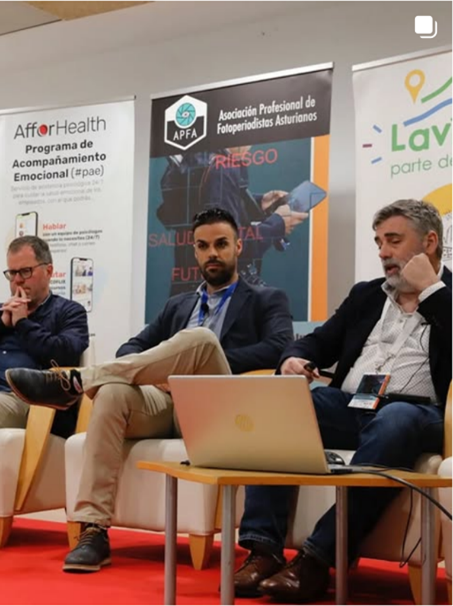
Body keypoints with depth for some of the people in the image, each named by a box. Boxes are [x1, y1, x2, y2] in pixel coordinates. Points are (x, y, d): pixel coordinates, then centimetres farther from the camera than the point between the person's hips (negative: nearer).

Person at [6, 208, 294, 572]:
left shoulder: (267, 301, 14)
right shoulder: (178, 305, 28)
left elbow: (279, 349, -6)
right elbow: (132, 347, 19)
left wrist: (213, 363, -13)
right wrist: (147, 369, -5)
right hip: (166, 406, 4)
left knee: (201, 339, -32)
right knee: (113, 392, -30)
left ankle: (76, 382, -30)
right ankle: (94, 532, -32)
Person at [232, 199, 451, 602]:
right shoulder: (366, 295, 25)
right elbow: (320, 343, 20)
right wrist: (293, 358, -3)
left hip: (416, 412, -5)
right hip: (346, 406, 5)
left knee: (393, 422, -39)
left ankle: (319, 558, -36)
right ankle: (264, 549, -25)